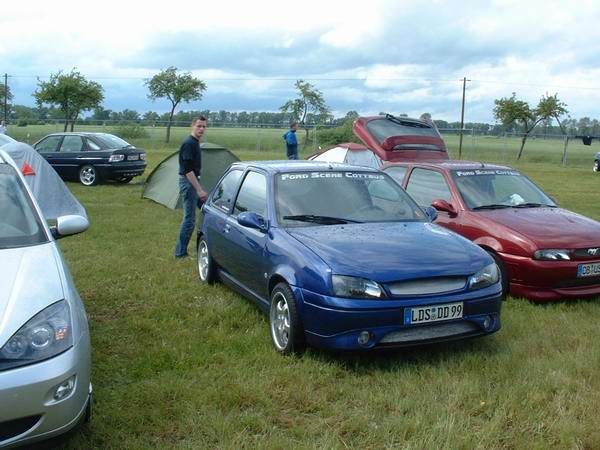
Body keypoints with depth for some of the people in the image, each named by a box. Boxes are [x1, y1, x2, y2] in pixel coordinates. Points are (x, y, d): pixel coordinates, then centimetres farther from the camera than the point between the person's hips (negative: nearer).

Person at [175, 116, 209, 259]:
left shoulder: (195, 143, 13)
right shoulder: (189, 143, -18)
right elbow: (187, 169, -24)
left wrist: (199, 187, 25)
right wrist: (199, 189, -25)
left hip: (193, 181, 10)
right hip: (187, 183, -10)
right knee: (189, 219, -6)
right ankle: (180, 252, 2)